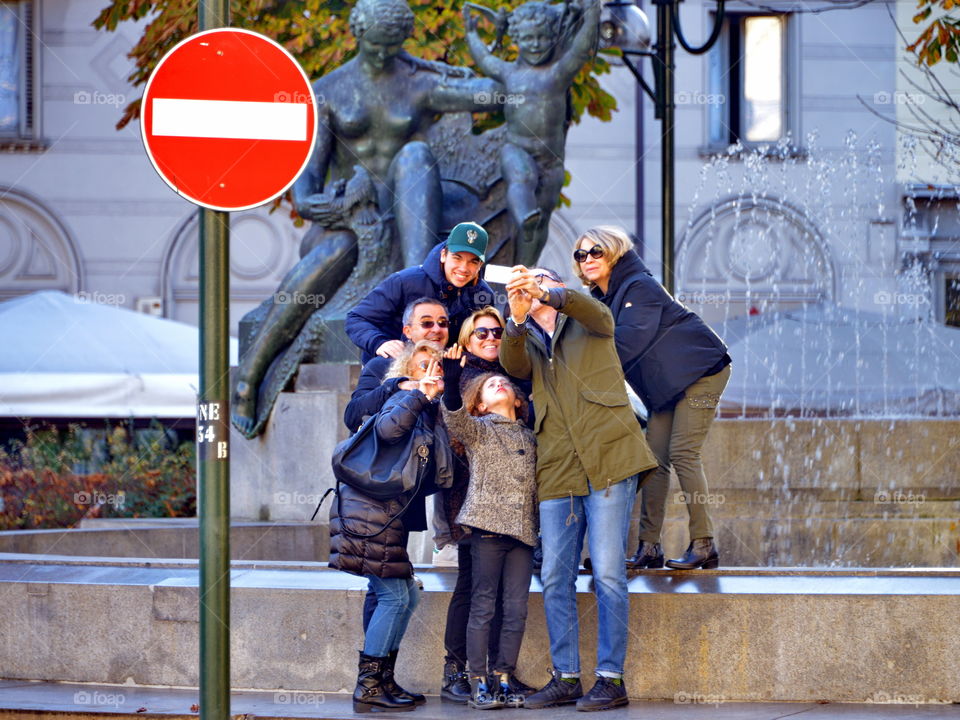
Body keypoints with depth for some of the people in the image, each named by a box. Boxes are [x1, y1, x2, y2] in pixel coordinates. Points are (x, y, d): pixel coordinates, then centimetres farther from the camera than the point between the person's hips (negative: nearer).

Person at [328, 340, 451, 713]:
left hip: (392, 514, 10)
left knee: (405, 595, 11)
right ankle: (368, 687, -7)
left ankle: (384, 680, 16)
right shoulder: (405, 401, -7)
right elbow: (388, 429, -32)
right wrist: (421, 394, -29)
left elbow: (428, 478, 19)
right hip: (372, 510, -10)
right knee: (394, 596, -10)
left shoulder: (430, 412, 19)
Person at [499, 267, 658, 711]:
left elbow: (594, 311, -12)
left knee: (607, 572, -8)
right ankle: (565, 678, 10)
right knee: (555, 578, 2)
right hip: (557, 470, 4)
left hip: (608, 458, -4)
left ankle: (611, 678, -5)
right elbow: (511, 364, -3)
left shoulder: (587, 324, 13)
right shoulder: (527, 343, 20)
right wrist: (517, 319, -23)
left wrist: (546, 293, -29)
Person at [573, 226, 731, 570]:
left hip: (700, 370, -9)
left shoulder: (639, 287, -15)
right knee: (655, 457, 0)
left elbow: (630, 340, -26)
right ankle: (649, 547, -2)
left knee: (682, 453, -15)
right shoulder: (603, 299, 11)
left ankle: (703, 545, -13)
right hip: (667, 384, 9)